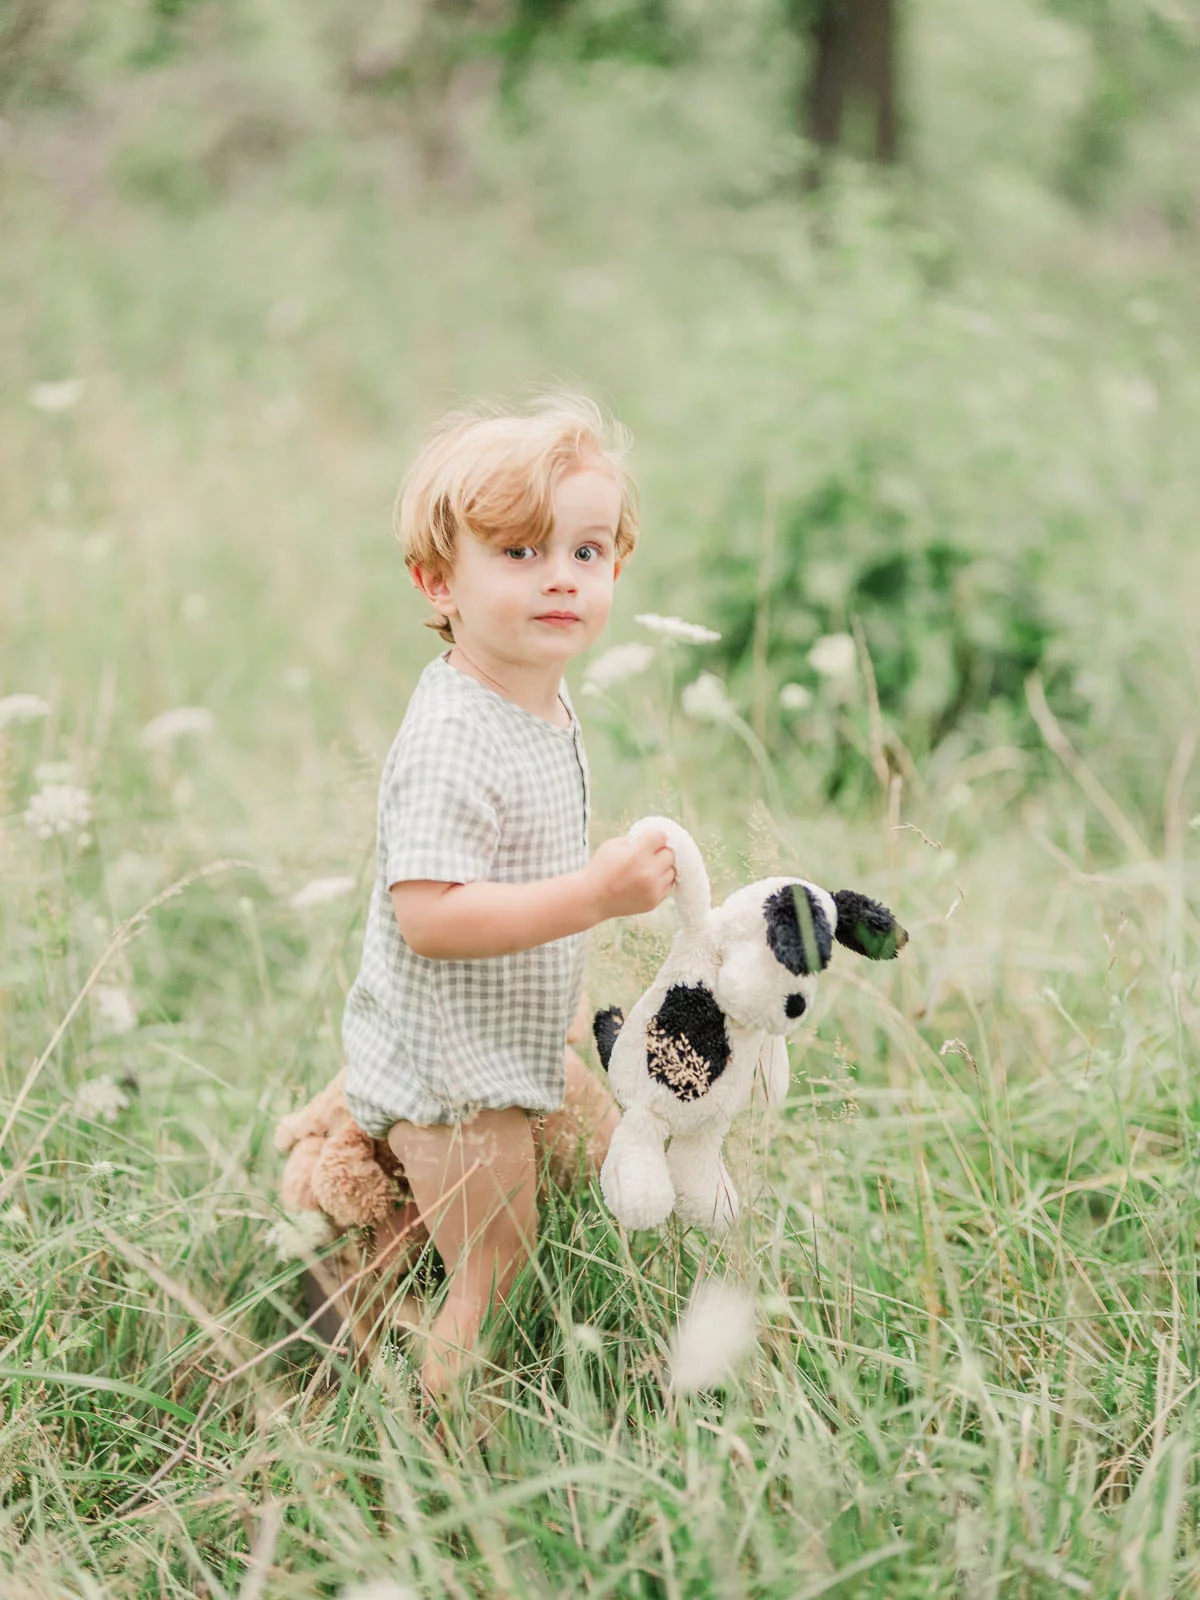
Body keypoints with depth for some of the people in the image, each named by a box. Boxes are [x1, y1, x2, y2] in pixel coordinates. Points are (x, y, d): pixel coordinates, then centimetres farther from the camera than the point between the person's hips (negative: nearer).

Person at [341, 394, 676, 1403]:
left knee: (616, 1160, 25)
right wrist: (596, 893, -37)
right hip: (447, 1072, -9)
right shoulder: (451, 741, -29)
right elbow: (429, 914, -35)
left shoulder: (548, 704, 3)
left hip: (524, 1046, 9)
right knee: (494, 1272, 0)